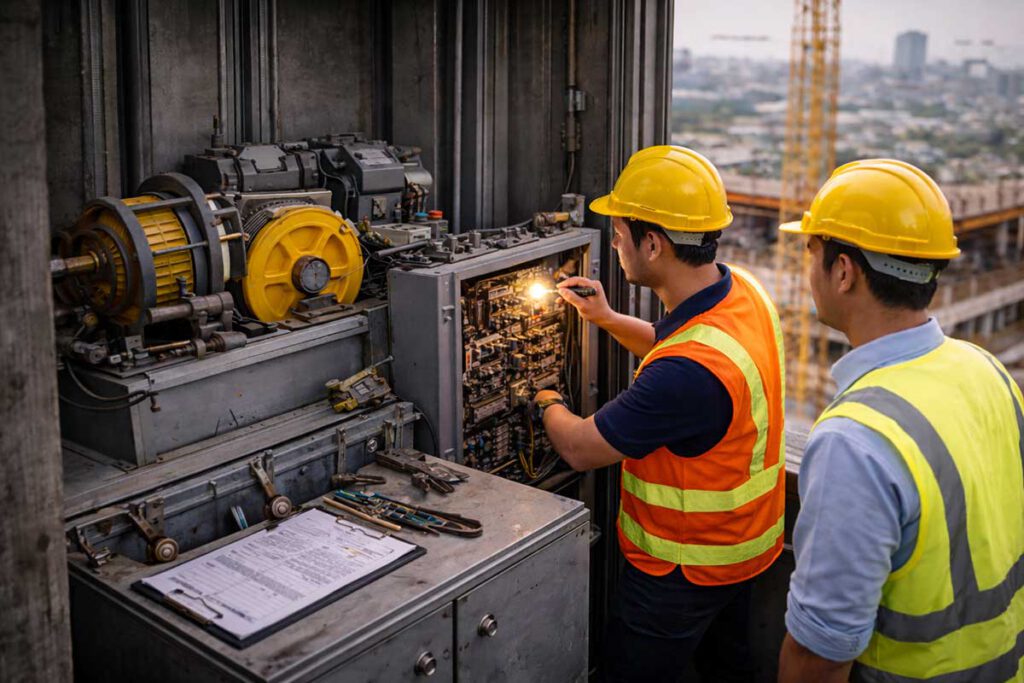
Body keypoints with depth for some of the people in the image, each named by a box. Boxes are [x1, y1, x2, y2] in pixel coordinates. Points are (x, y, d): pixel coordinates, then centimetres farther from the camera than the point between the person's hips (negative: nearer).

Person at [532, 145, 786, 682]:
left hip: (685, 569, -8)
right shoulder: (741, 290, -8)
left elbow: (581, 449, -25)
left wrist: (549, 405, -4)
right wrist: (607, 319, 6)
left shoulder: (689, 371, -38)